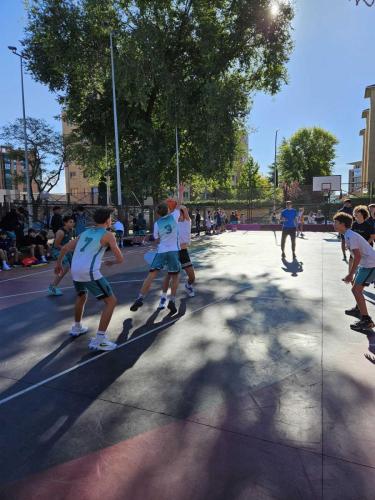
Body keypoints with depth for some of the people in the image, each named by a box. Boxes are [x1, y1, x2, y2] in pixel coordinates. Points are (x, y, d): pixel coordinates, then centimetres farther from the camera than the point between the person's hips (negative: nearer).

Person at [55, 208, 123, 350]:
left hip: (75, 270, 8)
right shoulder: (108, 235, 2)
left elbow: (65, 248, 24)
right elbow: (120, 259, 1)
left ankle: (77, 328, 49)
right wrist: (111, 262, 24)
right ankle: (99, 340, -2)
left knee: (81, 297, 34)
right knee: (111, 301, 1)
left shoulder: (85, 232, 20)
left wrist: (59, 263, 39)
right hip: (89, 271, -7)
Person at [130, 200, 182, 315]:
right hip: (173, 251, -1)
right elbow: (178, 206, 16)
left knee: (151, 275, 1)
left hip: (161, 251, 1)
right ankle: (172, 301, 5)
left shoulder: (157, 224, 2)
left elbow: (157, 239, 12)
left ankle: (140, 299, -5)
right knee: (175, 276, 13)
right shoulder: (174, 216, -2)